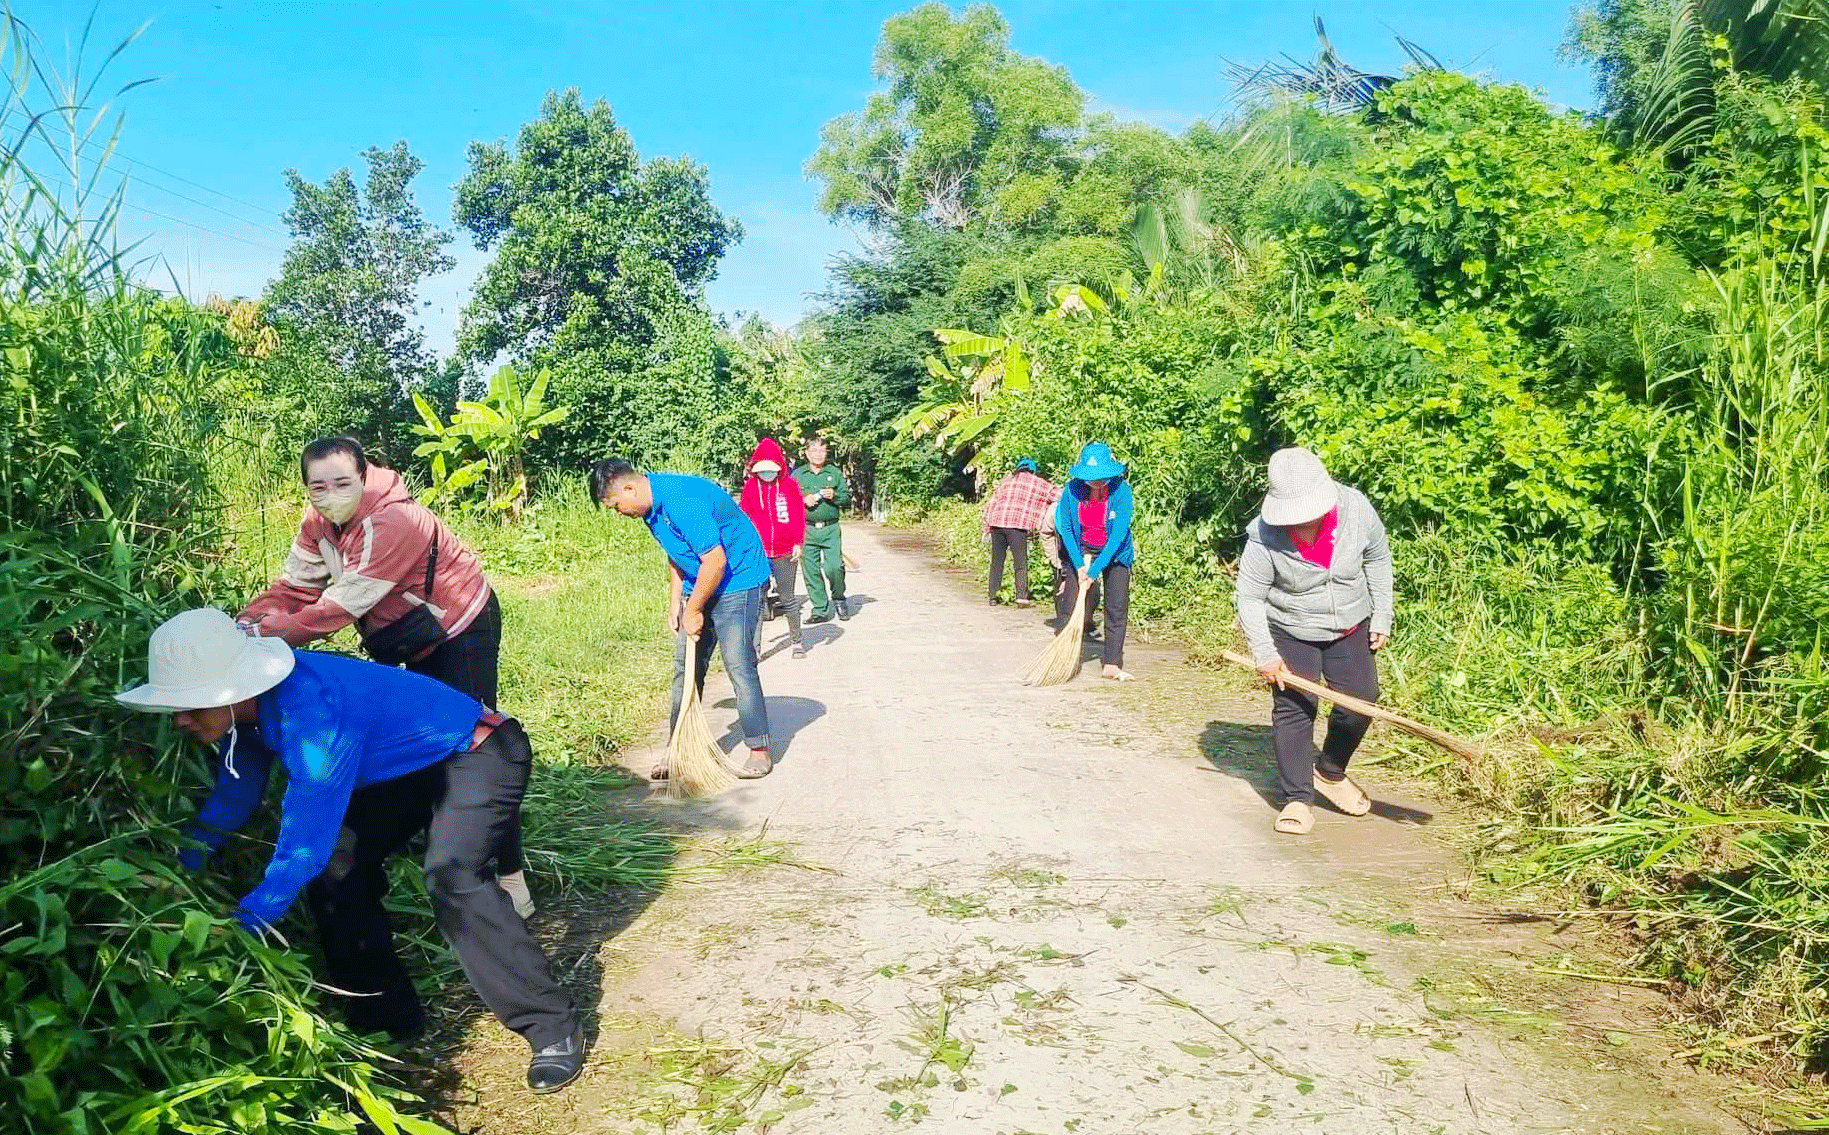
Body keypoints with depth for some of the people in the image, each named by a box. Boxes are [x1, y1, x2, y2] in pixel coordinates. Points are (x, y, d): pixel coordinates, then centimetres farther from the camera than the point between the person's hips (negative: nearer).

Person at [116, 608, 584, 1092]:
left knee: (451, 877, -29)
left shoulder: (313, 713, -36)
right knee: (337, 872, 2)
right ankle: (389, 1020, 18)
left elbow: (304, 848, -34)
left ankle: (554, 1028, -18)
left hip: (477, 755, -10)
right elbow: (232, 798, 9)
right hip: (409, 768, 10)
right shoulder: (252, 703, -8)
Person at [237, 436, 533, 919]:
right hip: (422, 639, 9)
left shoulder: (393, 522, -33)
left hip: (462, 630, -9)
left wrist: (268, 633, -32)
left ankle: (512, 883, -8)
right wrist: (247, 623, -25)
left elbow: (341, 605, -34)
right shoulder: (318, 523, -5)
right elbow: (294, 588, -8)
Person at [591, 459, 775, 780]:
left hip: (738, 581, -9)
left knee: (739, 666, -10)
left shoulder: (682, 501, -28)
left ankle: (760, 751, 0)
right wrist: (674, 603, 10)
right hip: (700, 584, 10)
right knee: (685, 667, 8)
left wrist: (693, 610, -16)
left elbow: (715, 561, -27)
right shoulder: (652, 506, 3)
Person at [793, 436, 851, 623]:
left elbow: (848, 499, 11)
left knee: (835, 567, -12)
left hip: (830, 529, -1)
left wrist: (835, 496, -9)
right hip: (807, 530, 1)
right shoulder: (797, 474, 11)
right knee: (810, 571, 0)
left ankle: (838, 599, 15)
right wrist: (803, 500, -8)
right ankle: (820, 610, 10)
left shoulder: (835, 473, 10)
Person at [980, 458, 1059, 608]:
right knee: (1021, 563, 1)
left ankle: (993, 596, 15)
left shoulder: (1006, 481, 22)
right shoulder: (1038, 483, 13)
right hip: (1017, 524, -4)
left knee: (996, 562, 12)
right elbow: (1059, 494, 14)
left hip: (996, 522, 4)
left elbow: (990, 504, 20)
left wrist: (987, 530, 23)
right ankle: (1022, 597, -6)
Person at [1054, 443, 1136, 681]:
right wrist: (1079, 565, -15)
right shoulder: (1072, 490, -17)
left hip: (1114, 553, -1)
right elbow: (1065, 528, -7)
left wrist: (1094, 570, -25)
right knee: (1071, 608, -6)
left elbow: (1118, 534, -23)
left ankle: (1111, 665, 2)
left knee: (1117, 608, -5)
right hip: (1081, 551, 1)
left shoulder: (1121, 490, -22)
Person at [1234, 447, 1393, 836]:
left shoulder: (1356, 509, -20)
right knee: (1293, 710, -6)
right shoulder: (1265, 535, -27)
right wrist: (1265, 654, -19)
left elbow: (1378, 559, 0)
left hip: (1351, 627, 3)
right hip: (1290, 633, -3)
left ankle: (1329, 771, 26)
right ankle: (1297, 798, 4)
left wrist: (1382, 617, 2)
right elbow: (1249, 596, -16)